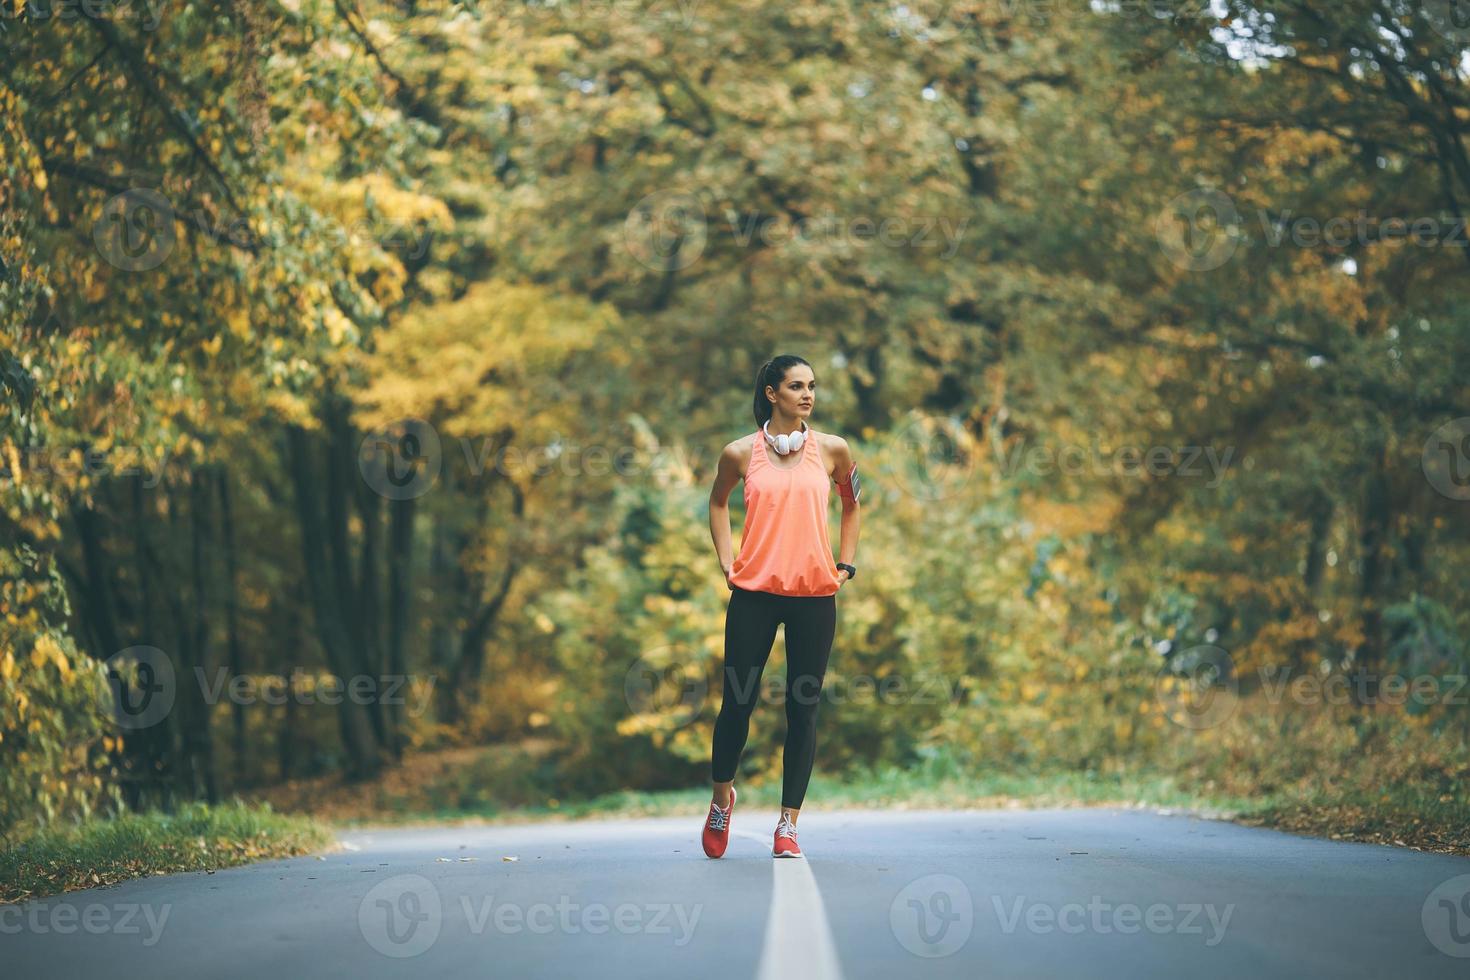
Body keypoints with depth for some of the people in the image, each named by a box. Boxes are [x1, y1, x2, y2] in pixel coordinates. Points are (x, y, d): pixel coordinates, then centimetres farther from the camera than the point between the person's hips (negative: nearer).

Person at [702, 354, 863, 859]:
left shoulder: (832, 450, 4)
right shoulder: (741, 453, 2)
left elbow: (852, 504, 21)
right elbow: (718, 501, 20)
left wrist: (845, 565, 12)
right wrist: (725, 561, 10)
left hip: (814, 595, 1)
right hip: (753, 591, -1)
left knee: (803, 709, 1)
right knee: (738, 702, 2)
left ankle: (787, 825, 8)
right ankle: (721, 795, 27)